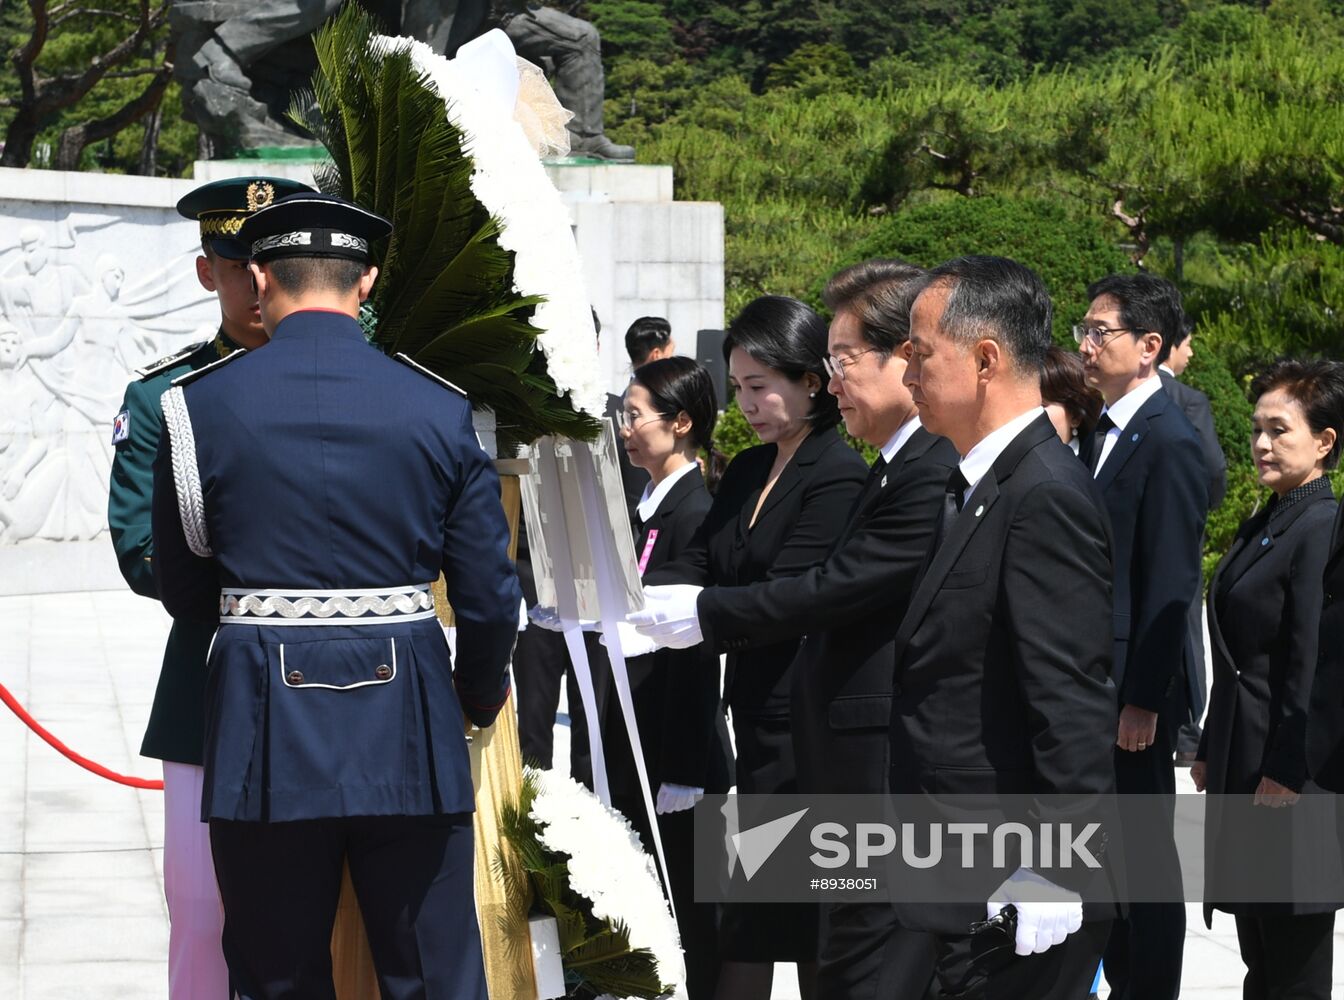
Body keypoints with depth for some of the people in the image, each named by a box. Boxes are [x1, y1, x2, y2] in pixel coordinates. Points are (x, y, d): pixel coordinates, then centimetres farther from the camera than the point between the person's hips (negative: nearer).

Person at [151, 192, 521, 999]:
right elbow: (490, 596, 2)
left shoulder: (202, 406, -1)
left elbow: (183, 592, 6)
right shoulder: (438, 409, 0)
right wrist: (481, 695, 21)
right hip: (406, 721, 0)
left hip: (264, 721, 0)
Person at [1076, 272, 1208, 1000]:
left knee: (1145, 852, 1)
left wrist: (1144, 698, -19)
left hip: (1136, 692, -8)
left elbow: (1170, 584, -18)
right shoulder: (1102, 434, 11)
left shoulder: (1169, 442, -15)